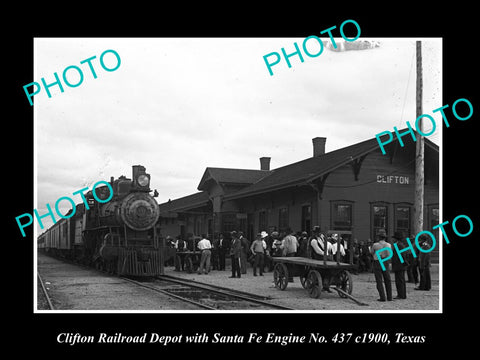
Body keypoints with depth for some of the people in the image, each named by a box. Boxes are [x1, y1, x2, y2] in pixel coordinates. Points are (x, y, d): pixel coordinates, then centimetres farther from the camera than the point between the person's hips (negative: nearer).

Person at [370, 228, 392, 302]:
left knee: (379, 281, 1)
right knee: (387, 280, 12)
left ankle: (382, 297, -6)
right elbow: (389, 255, 5)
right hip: (386, 263, 3)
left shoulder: (375, 245, -12)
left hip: (377, 263, -3)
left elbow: (372, 253, 6)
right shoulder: (388, 245, -5)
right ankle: (389, 297, 11)